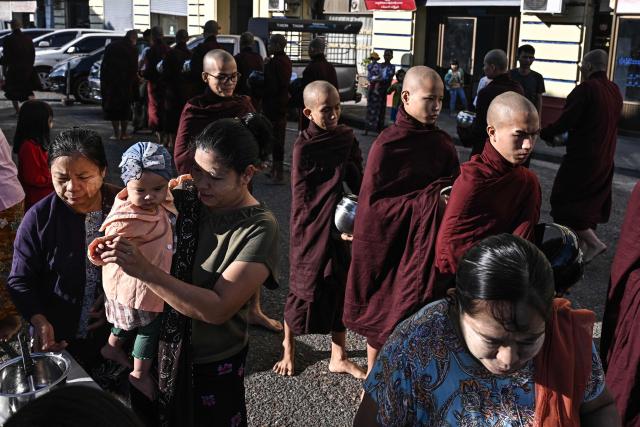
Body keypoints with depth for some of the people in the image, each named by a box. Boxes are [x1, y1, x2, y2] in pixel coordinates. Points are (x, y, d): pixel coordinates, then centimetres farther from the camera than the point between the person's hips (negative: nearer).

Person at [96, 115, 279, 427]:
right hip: (164, 346, 4)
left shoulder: (258, 228, -23)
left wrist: (146, 271, -34)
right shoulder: (185, 197, -9)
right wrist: (113, 246, -19)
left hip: (213, 365, -4)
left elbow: (217, 309, -28)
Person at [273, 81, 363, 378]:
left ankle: (338, 357, 28)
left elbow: (358, 183, 4)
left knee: (341, 289, 13)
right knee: (304, 290, 7)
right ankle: (288, 351, 30)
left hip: (341, 228, 5)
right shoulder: (304, 146, -13)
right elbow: (303, 199, -12)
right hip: (311, 231, -5)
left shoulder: (347, 137, 2)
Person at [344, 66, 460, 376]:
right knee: (382, 314, 10)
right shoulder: (388, 144, -14)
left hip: (428, 246, 4)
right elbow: (373, 202, -16)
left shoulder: (444, 144, 0)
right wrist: (428, 200, -20)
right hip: (389, 245, -4)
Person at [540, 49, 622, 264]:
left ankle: (594, 242, -2)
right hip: (605, 159, 8)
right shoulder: (615, 90, 7)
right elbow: (609, 124, 15)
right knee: (589, 203, 17)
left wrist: (545, 133, -3)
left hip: (581, 157, -8)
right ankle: (582, 244, 26)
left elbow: (566, 121, -20)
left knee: (564, 201, 2)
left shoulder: (585, 89, -17)